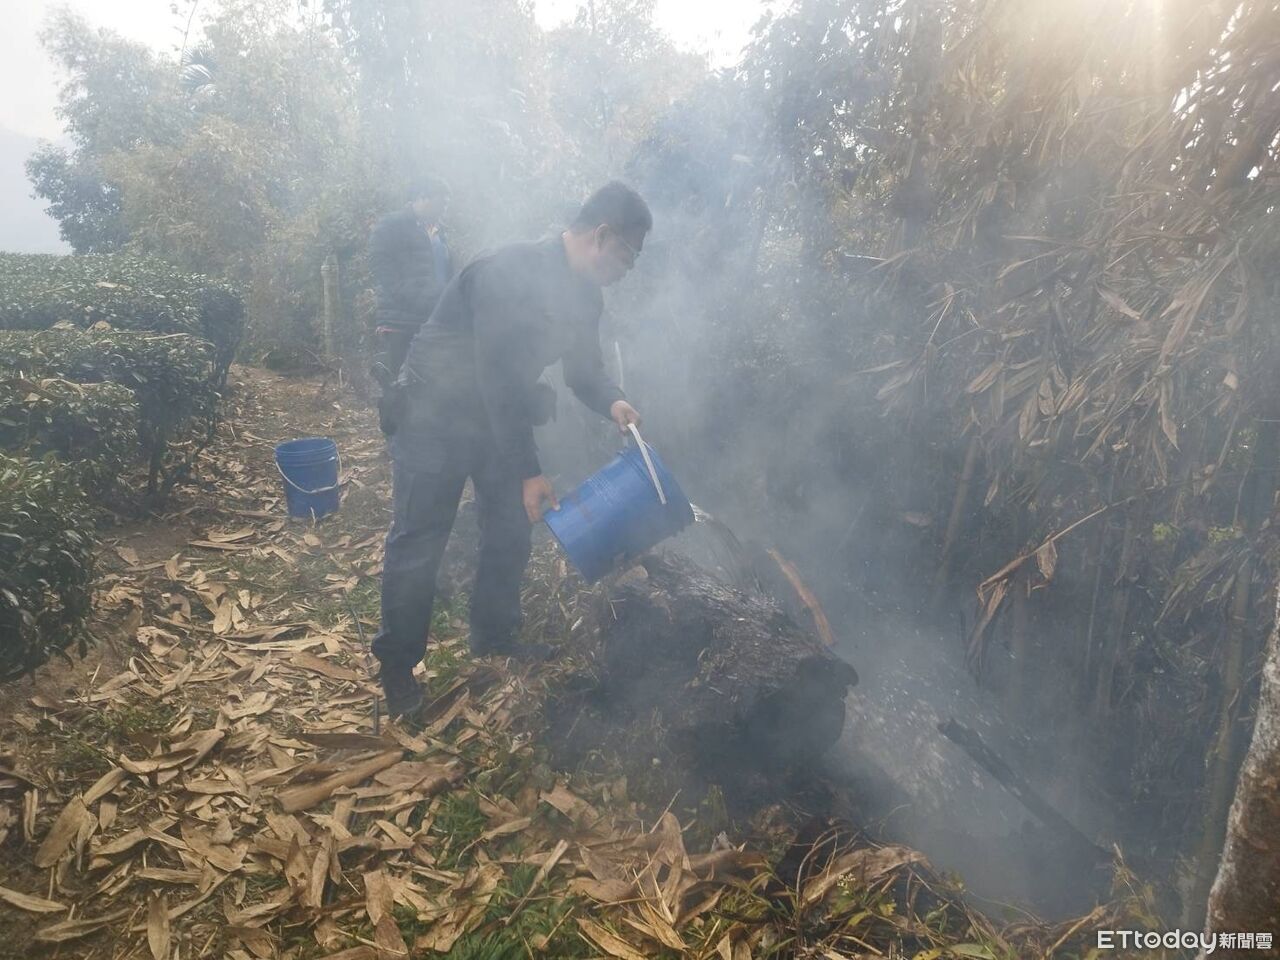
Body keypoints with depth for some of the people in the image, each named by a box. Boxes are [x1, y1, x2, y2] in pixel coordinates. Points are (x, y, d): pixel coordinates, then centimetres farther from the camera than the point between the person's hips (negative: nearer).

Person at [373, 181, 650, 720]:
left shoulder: (584, 296, -1)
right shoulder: (513, 272, -29)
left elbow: (583, 368, 9)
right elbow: (498, 376, -31)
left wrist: (613, 402, -16)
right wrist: (528, 472, -30)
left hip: (499, 415, 8)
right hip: (434, 415, -8)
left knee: (511, 529, 11)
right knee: (418, 543, -3)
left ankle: (493, 635, 30)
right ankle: (397, 665, 14)